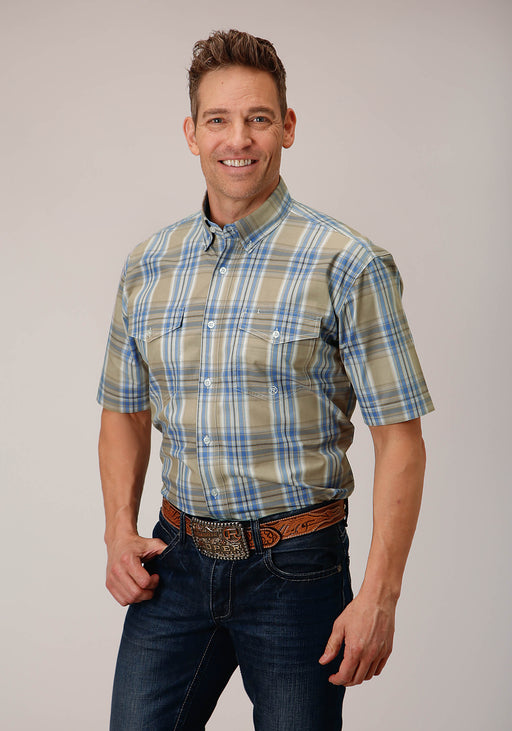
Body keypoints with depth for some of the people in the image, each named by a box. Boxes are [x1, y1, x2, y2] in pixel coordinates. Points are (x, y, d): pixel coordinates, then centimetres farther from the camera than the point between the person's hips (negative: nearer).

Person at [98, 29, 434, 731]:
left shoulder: (348, 265, -10)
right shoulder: (147, 266, 5)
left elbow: (400, 436, -10)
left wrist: (380, 595, -15)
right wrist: (120, 533, 3)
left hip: (295, 570, -3)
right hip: (176, 562, 4)